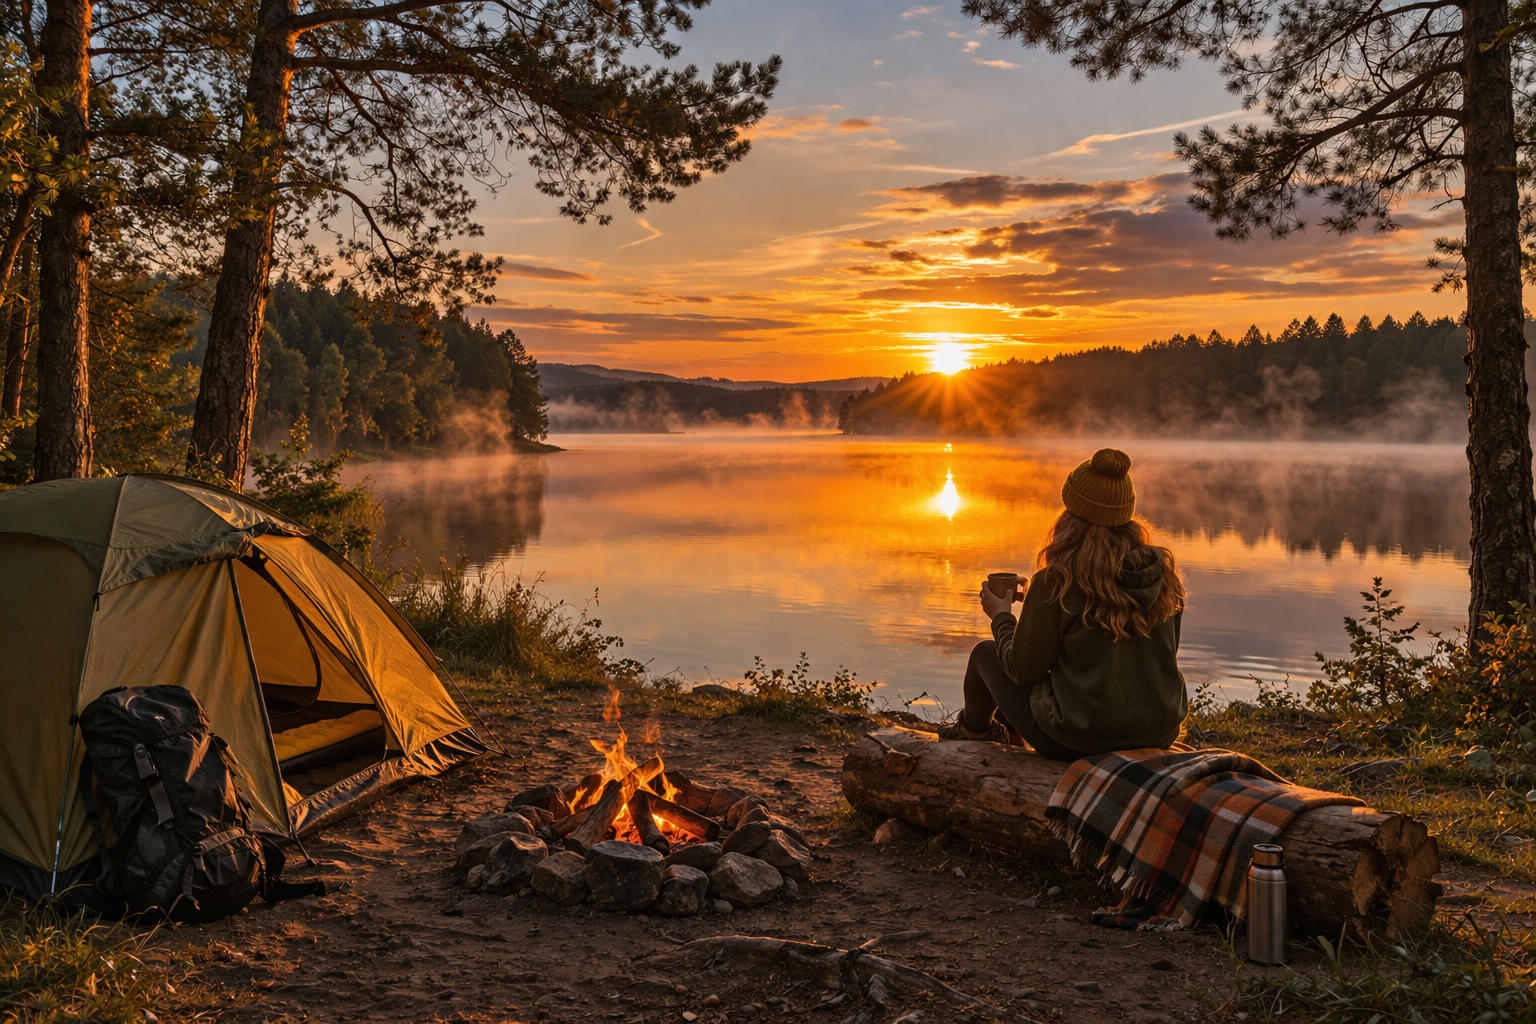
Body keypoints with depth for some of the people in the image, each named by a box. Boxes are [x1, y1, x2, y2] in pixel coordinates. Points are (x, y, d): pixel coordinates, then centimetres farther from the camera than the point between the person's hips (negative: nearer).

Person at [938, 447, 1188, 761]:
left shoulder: (1056, 582, -20)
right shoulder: (1164, 573, -6)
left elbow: (1023, 669, -10)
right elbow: (1165, 653, 9)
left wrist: (1001, 616, 8)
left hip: (1079, 741, -5)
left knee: (985, 653, 19)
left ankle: (974, 728, 50)